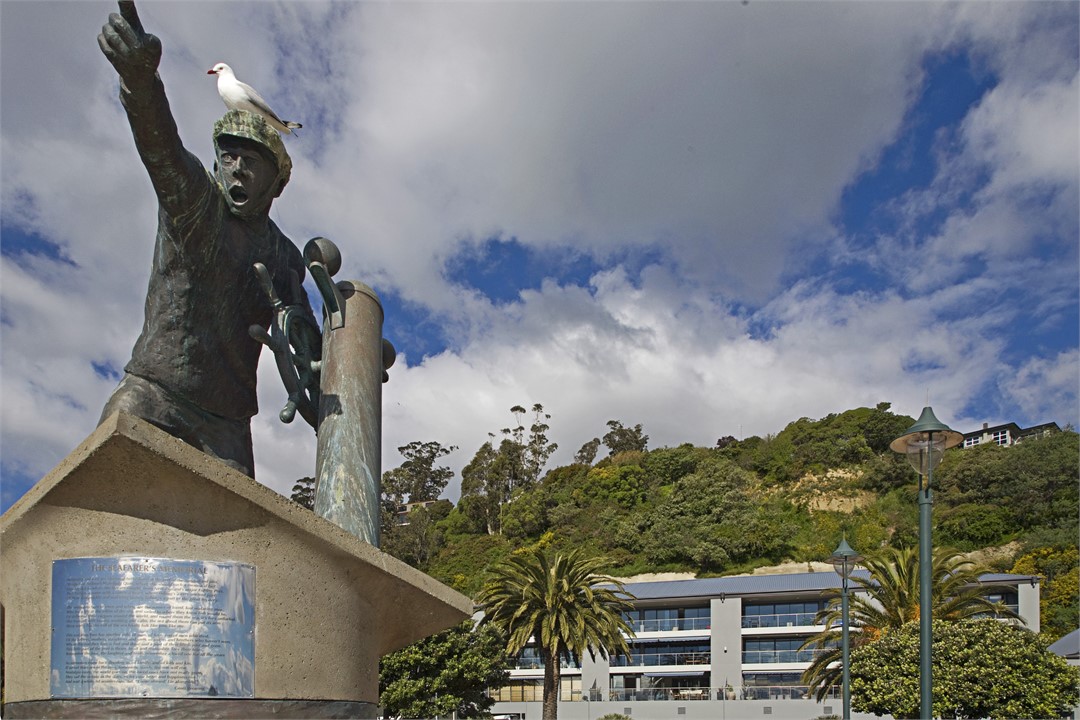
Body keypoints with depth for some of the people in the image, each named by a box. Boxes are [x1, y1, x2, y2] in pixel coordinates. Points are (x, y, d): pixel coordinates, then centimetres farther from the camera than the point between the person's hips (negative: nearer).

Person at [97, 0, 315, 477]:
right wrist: (140, 76, -42)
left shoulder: (284, 256, 15)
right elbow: (162, 149, -21)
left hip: (226, 421, 4)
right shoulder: (193, 198, 2)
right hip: (152, 394, -3)